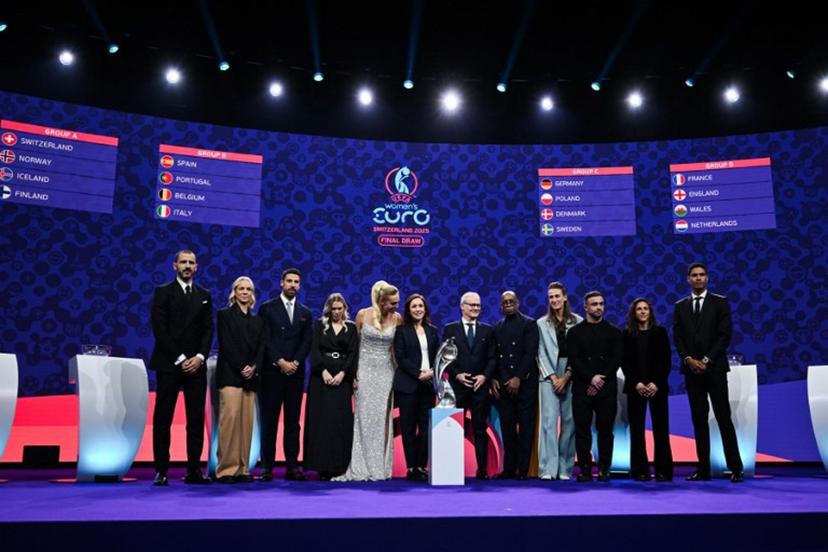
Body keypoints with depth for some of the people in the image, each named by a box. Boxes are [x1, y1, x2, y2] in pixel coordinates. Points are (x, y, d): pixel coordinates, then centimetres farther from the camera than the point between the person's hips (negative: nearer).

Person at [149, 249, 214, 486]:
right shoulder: (163, 292, 3)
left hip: (195, 366, 3)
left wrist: (199, 357, -7)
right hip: (169, 365, -3)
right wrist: (180, 359, -11)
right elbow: (160, 330, -5)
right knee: (162, 420, 0)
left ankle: (194, 470, 6)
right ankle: (161, 471, 6)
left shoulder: (204, 295, 14)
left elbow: (208, 329, 9)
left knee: (196, 420, 2)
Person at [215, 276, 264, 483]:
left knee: (247, 422, 1)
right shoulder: (225, 315, 5)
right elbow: (226, 345, -5)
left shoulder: (257, 320, 19)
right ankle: (226, 469, -8)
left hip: (250, 376, 5)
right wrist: (241, 368, -12)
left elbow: (261, 347, 11)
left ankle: (242, 469, 4)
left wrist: (254, 367, -7)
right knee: (229, 418, -12)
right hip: (230, 375, -5)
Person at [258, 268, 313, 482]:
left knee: (293, 421, 4)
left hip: (296, 373, 3)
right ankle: (267, 467, 4)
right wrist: (280, 362, -12)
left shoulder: (305, 313, 14)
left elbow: (306, 342, 6)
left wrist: (295, 363, -8)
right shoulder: (267, 308, 4)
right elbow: (265, 340, -4)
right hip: (272, 372, -3)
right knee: (269, 421, -1)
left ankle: (292, 466, 7)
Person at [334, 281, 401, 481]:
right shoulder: (363, 315, -5)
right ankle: (361, 467, 6)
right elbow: (355, 344, 1)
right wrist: (353, 373, -2)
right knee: (363, 418, 1)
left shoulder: (398, 319, -2)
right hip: (365, 370, -1)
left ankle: (380, 466, 9)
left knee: (382, 419, 2)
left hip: (385, 372, 1)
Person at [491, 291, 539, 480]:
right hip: (503, 385, 4)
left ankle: (523, 469, 4)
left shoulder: (529, 324, 0)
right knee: (507, 428, 5)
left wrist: (518, 378, -14)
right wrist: (494, 379, 3)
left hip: (524, 383, -4)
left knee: (525, 427, 0)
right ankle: (509, 469, 10)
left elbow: (530, 353, -8)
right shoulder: (497, 327, 15)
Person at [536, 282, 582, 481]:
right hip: (549, 376, 0)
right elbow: (541, 354, 5)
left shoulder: (578, 322, 6)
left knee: (569, 421, 0)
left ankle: (565, 468, 8)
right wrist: (553, 377, -5)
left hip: (571, 376, 0)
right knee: (549, 420, -8)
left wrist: (566, 376, -6)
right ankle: (548, 469, -9)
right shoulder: (542, 323, 9)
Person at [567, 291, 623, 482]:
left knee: (605, 431, 3)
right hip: (582, 389, 0)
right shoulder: (575, 332, 8)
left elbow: (617, 359, 2)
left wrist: (601, 380, -8)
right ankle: (585, 470, 5)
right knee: (582, 431, -1)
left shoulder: (613, 332, 10)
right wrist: (591, 378, -12)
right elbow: (573, 360, 0)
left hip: (607, 389, 0)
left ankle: (604, 470, 11)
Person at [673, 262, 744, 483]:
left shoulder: (720, 303, 3)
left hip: (714, 367, -3)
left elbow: (725, 334, -4)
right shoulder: (680, 306, 12)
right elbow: (677, 337, 7)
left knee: (723, 417, -4)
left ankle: (736, 468, 2)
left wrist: (706, 359, -11)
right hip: (692, 369, 3)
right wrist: (689, 359, -8)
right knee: (699, 419, 4)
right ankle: (703, 469, 7)